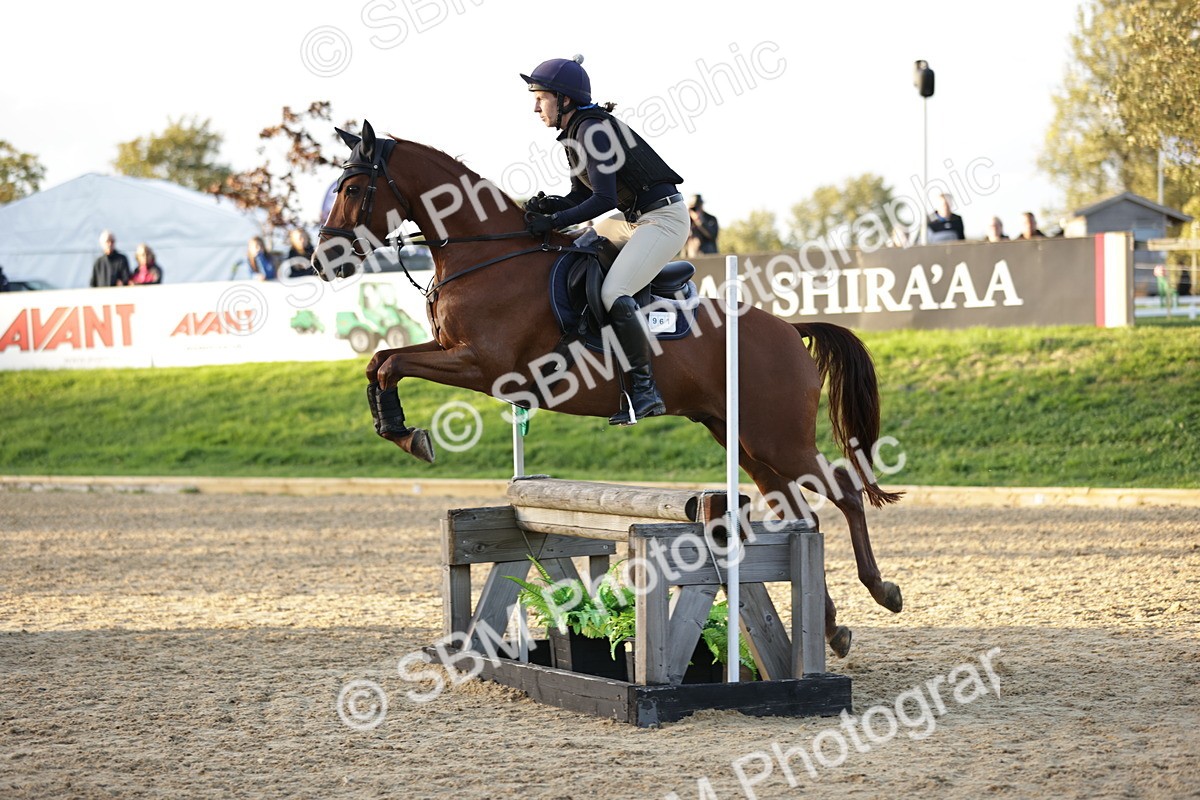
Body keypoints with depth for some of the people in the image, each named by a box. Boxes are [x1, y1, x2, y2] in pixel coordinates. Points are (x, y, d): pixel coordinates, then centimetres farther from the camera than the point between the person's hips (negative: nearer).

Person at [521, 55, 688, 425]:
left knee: (613, 292, -26)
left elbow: (603, 199, -24)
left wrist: (553, 222, -22)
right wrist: (547, 205, -6)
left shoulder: (592, 130, -19)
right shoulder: (576, 134, 10)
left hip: (664, 218, -11)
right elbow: (581, 196, 14)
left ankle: (644, 391, -24)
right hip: (634, 220, 11)